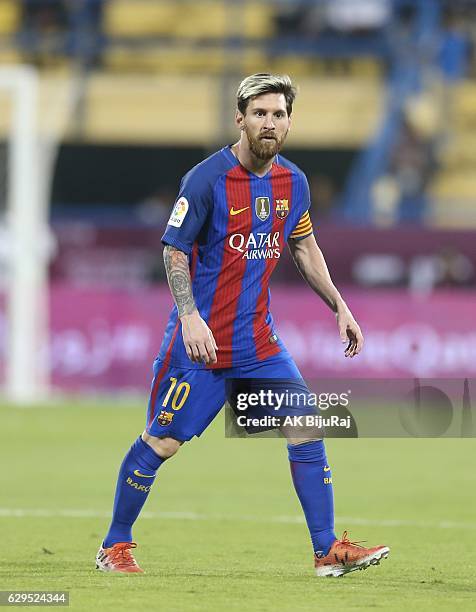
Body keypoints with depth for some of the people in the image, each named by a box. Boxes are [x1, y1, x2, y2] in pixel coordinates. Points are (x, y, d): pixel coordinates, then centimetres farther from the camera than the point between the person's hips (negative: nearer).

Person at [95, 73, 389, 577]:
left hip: (259, 341, 5)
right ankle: (114, 547, 14)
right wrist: (190, 318, -23)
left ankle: (328, 552, 2)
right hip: (200, 339, -5)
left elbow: (305, 248, 20)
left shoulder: (293, 182, 5)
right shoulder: (207, 178, -14)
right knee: (160, 442, -1)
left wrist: (340, 308, 14)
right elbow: (174, 250, -12)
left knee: (306, 431, -3)